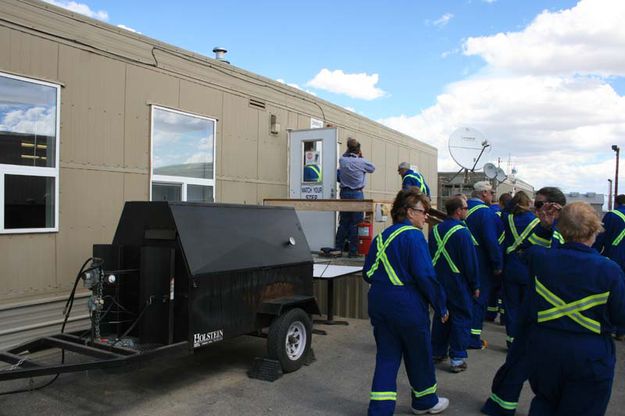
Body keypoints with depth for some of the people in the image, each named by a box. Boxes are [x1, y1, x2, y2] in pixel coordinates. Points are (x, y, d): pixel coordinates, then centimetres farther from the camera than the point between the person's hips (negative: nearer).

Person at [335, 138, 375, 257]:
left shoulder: (342, 160, 1)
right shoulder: (360, 162, -12)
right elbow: (372, 168, 5)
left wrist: (348, 151, 12)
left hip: (344, 193, 5)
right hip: (357, 194, -5)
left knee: (343, 222, 12)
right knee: (355, 223, 2)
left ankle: (338, 248, 16)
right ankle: (353, 251, 6)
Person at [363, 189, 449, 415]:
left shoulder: (381, 236, 9)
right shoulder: (413, 236, -14)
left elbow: (368, 273, 11)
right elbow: (425, 275, -20)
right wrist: (441, 306, -11)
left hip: (379, 304, 6)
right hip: (408, 306, -6)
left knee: (386, 357, 13)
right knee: (419, 355, 15)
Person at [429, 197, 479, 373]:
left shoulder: (435, 230, 4)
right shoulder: (462, 232, -18)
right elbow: (470, 261, -14)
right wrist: (475, 285, -5)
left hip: (438, 281, 7)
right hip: (458, 283, -7)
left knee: (440, 315, 17)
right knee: (461, 318, 3)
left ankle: (437, 352, 26)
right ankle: (457, 358, 4)